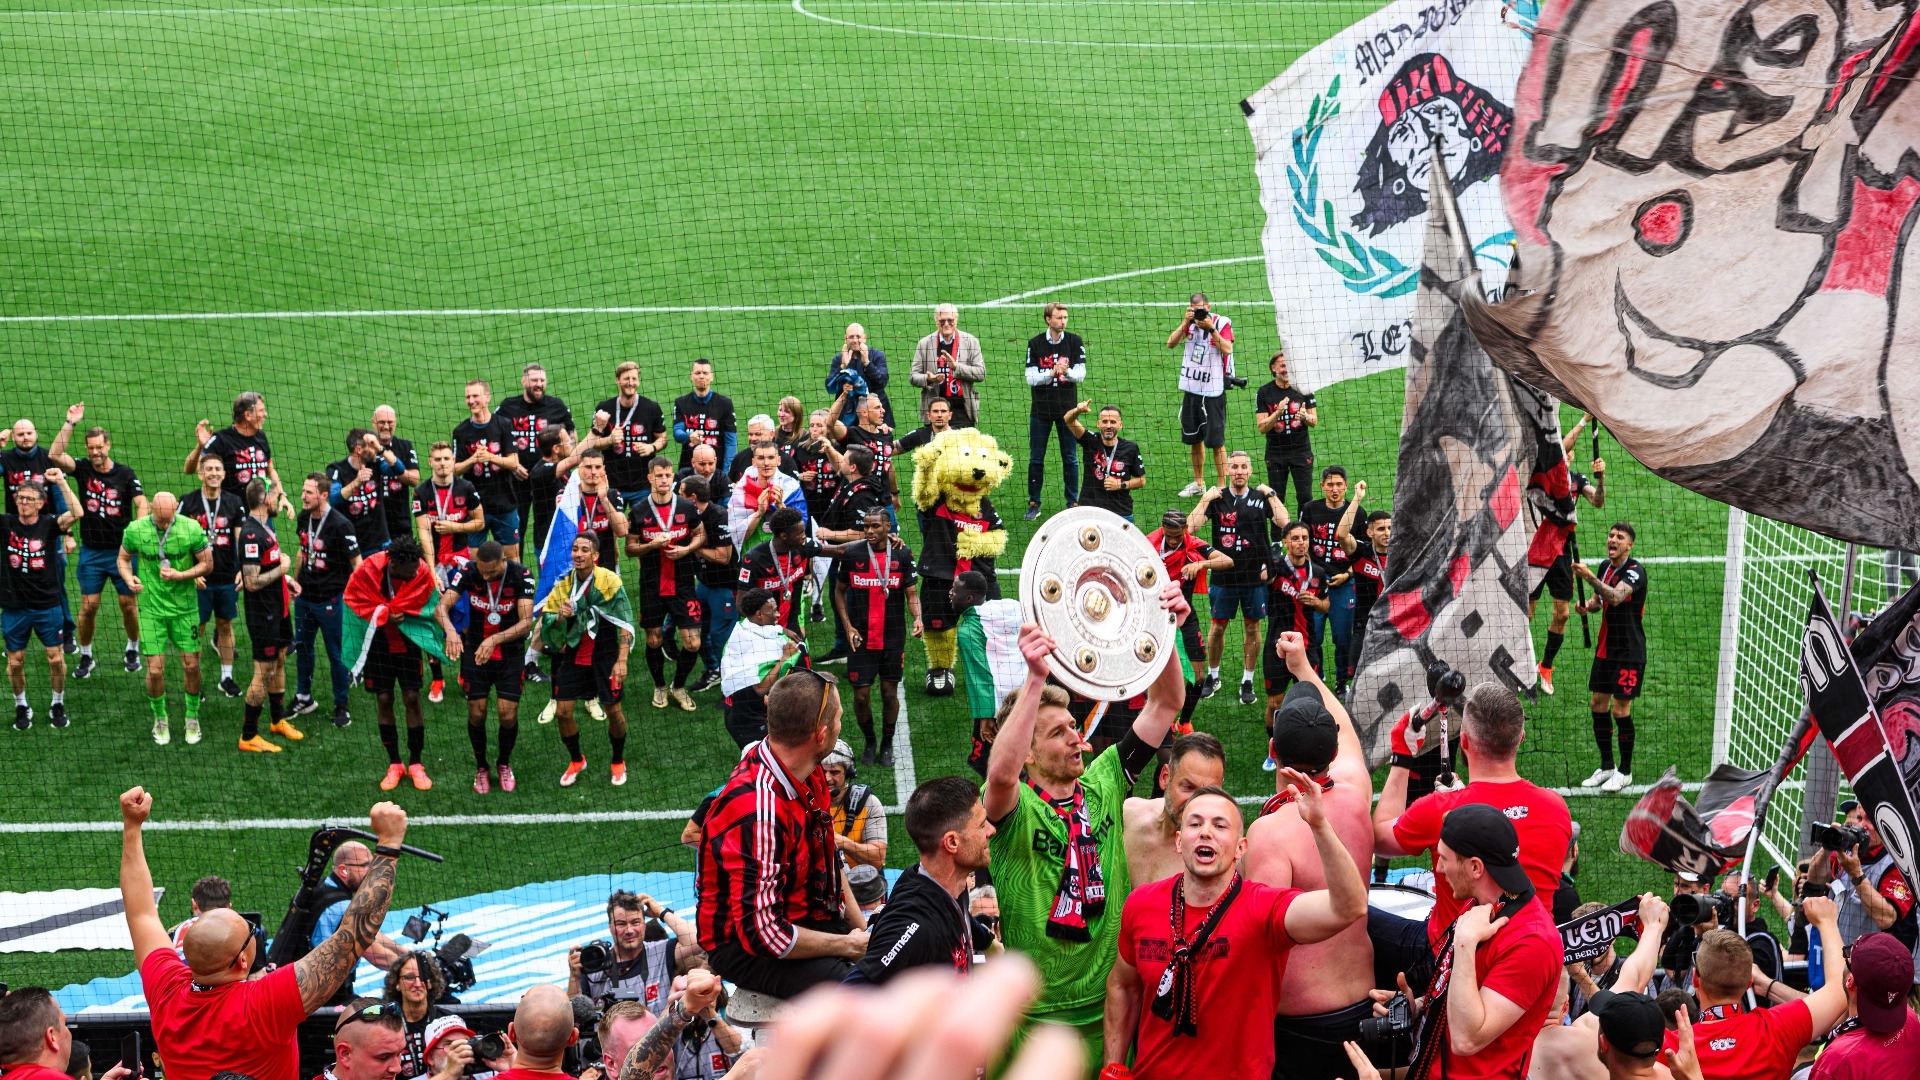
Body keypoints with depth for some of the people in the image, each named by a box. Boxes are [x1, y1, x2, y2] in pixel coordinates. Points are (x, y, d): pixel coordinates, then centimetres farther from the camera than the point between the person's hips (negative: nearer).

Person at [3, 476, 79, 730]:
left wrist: (61, 481, -29)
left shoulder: (49, 524, -7)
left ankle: (58, 705, 24)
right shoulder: (7, 524, -2)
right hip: (14, 607, 1)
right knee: (15, 661, 9)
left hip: (47, 606, -1)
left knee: (55, 657, 5)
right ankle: (21, 707, 28)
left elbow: (76, 513, -24)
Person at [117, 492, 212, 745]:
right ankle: (160, 719, 23)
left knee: (191, 666, 4)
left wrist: (180, 575, -19)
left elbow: (207, 563, -3)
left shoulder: (192, 528, -12)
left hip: (185, 607, 0)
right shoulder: (135, 530, -10)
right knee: (155, 670, -2)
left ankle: (192, 717, 27)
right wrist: (128, 578, -15)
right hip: (151, 608, 0)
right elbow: (123, 558, 6)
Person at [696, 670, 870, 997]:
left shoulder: (810, 775, -1)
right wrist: (849, 946, -15)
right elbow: (761, 932, -27)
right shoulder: (756, 810, -29)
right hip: (745, 946, -9)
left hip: (807, 918, 9)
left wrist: (861, 931, 6)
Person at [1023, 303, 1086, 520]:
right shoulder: (1035, 343, -1)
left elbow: (1081, 374, -5)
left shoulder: (1075, 342, 0)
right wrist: (1051, 373, -22)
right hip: (1041, 410, 0)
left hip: (1067, 409, 0)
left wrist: (1067, 372, -26)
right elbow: (1030, 378, -6)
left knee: (1070, 458, 6)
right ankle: (1034, 503, 14)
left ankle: (1073, 502, 14)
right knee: (1036, 458, 5)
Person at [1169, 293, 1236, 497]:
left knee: (1216, 441, -1)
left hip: (1213, 391, -5)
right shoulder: (1189, 323, 6)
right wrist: (1185, 323, -14)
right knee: (1194, 438, 14)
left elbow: (1227, 349, -20)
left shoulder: (1221, 323, -7)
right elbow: (1171, 344, -5)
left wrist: (1211, 328, -24)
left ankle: (1221, 486, 7)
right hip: (1191, 389, 5)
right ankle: (1198, 483, 27)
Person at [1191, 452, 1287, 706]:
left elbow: (1283, 522, -14)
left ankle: (1247, 682, 18)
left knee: (1252, 627, 7)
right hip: (1223, 575, 0)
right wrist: (1205, 500, -15)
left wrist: (1271, 495, -12)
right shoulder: (1216, 499, 0)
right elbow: (1191, 527, -11)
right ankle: (1212, 676, 26)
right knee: (1218, 626, 9)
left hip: (1255, 575, 0)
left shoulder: (1261, 497, 1)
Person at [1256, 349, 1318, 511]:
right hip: (1276, 454, 0)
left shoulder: (1304, 389, 1)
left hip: (1301, 451, 0)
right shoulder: (1264, 393, -2)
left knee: (1305, 497, -3)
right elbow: (1262, 427, -6)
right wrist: (1278, 412, -23)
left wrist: (1305, 417, -18)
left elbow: (1314, 422, 5)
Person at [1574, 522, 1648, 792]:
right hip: (1605, 648, 7)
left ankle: (1625, 772, 10)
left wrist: (1589, 577, -47)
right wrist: (1587, 605, -3)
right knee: (1598, 704, 8)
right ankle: (1606, 767, 21)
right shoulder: (1605, 566, 8)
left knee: (1620, 710, -5)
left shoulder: (1635, 571, -16)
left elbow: (1616, 597, -34)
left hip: (1630, 651, -7)